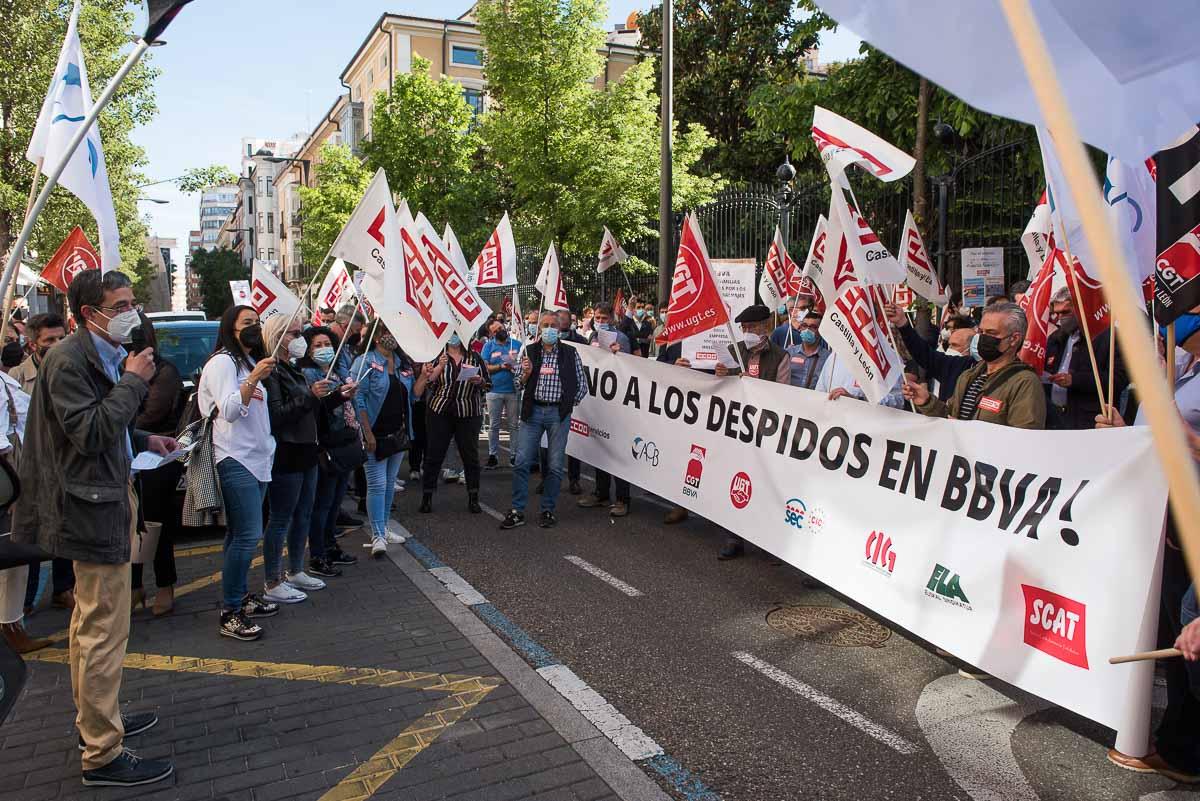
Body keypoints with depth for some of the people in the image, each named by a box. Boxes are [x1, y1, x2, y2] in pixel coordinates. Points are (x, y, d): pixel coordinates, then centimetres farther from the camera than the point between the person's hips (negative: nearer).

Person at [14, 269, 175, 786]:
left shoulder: (106, 355, 12)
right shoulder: (68, 360, -17)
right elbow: (88, 432, -24)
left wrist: (145, 441, 9)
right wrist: (133, 381, -20)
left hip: (108, 497, 11)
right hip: (95, 508, -11)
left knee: (89, 620, 21)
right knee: (105, 630, -5)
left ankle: (95, 716, 37)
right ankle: (103, 755, 4)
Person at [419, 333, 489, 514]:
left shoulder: (474, 358, 9)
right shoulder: (437, 356, 7)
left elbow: (488, 385, 8)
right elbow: (427, 382, -4)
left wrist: (479, 381, -12)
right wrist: (440, 366, -15)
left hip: (468, 414, 1)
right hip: (440, 411, 0)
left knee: (471, 455, 3)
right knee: (434, 455, 3)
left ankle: (473, 499, 13)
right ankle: (426, 497, 13)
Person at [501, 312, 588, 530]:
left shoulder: (570, 353, 4)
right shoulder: (529, 351, 7)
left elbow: (582, 385, 9)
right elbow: (520, 385, 9)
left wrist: (569, 404, 3)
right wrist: (526, 373, -10)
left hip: (558, 413, -1)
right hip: (533, 411, 1)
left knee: (555, 466, 3)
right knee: (521, 462, -2)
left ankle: (548, 510, 15)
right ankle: (517, 511, 6)